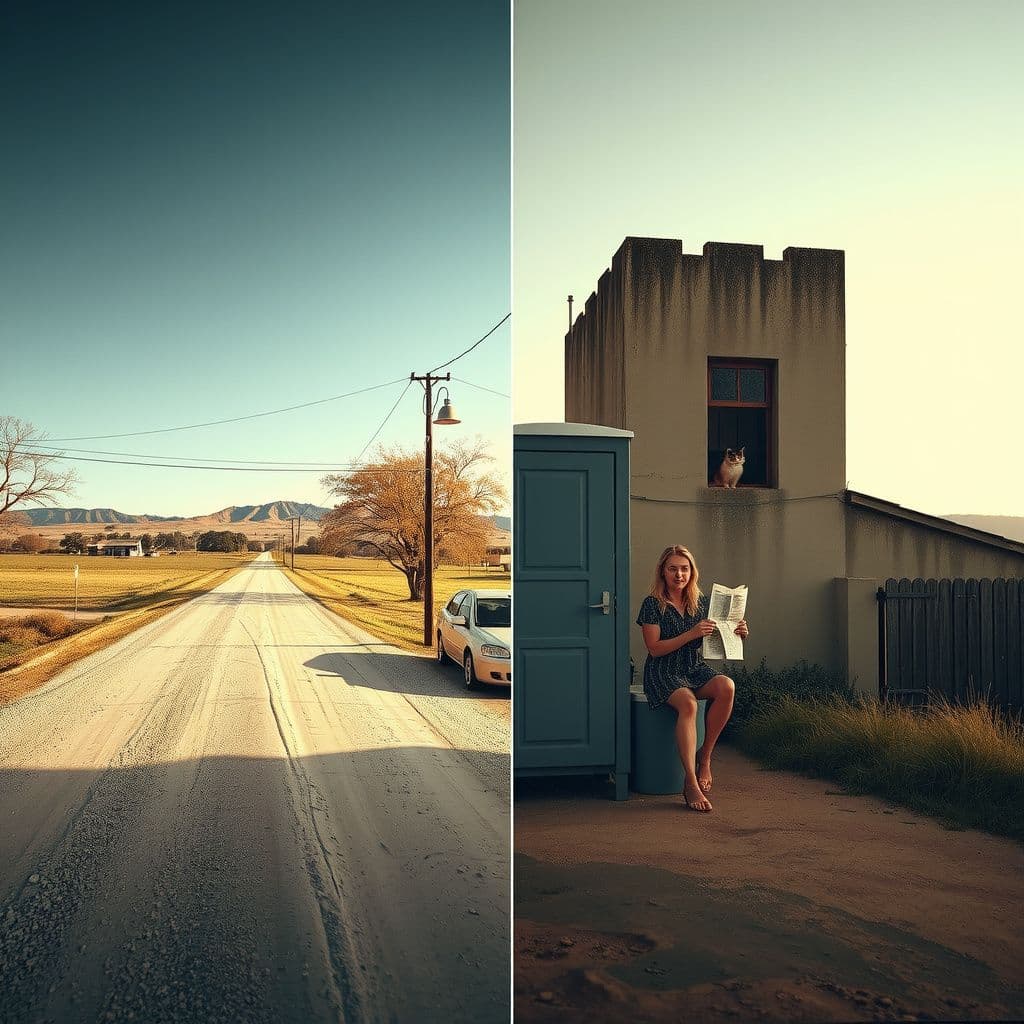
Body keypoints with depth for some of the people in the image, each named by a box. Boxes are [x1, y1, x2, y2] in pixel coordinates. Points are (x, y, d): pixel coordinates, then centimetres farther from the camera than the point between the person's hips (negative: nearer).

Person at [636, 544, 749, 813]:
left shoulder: (700, 602, 9)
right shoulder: (653, 604, -5)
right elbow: (655, 649, -12)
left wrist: (736, 634, -9)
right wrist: (691, 634, -22)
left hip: (695, 670, 5)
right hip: (663, 673, -5)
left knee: (727, 686, -27)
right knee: (688, 704, -35)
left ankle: (704, 757, -14)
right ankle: (691, 784, -32)